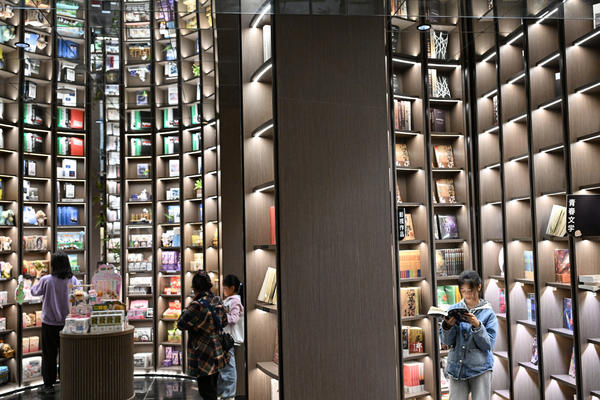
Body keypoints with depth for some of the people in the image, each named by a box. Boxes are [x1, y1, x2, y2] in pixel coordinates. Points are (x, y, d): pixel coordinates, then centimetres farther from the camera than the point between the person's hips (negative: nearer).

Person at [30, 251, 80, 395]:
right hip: (67, 323, 2)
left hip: (49, 324, -2)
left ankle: (48, 385, 16)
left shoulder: (46, 280, -14)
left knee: (49, 355, 10)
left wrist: (39, 282, 20)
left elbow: (34, 291, 2)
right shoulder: (73, 280, -9)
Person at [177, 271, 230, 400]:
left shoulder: (197, 305, -23)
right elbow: (224, 321, 14)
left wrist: (186, 309, 1)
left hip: (203, 357, -8)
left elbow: (181, 324, -13)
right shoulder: (217, 300, 1)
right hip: (217, 353, 8)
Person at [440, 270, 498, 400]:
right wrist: (447, 326, -18)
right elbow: (447, 341, 0)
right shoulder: (454, 309, 4)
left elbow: (488, 345, -8)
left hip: (480, 369, -2)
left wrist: (477, 325, -21)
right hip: (456, 368, 2)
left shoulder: (488, 313, -1)